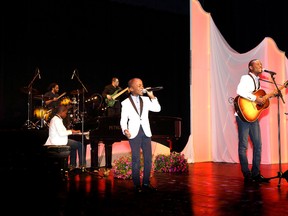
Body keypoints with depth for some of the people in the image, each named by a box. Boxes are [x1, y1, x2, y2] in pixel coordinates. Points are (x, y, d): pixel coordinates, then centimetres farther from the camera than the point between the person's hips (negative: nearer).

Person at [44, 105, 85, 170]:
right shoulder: (57, 120, -17)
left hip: (56, 141, 11)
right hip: (59, 143, -11)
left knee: (74, 144, 24)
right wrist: (71, 131, -14)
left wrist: (70, 131, 10)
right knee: (80, 145, -6)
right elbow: (61, 133, -25)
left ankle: (73, 164, 22)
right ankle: (82, 164, 2)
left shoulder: (55, 119, 15)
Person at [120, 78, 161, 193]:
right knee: (136, 160, -1)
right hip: (134, 133, -3)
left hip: (146, 132, 3)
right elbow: (123, 120, 0)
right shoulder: (126, 103, 1)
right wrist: (125, 130, -17)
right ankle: (137, 185, 9)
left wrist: (152, 96, -5)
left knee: (148, 159, 4)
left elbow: (157, 109, 1)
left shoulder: (146, 100, 10)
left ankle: (146, 183, 16)